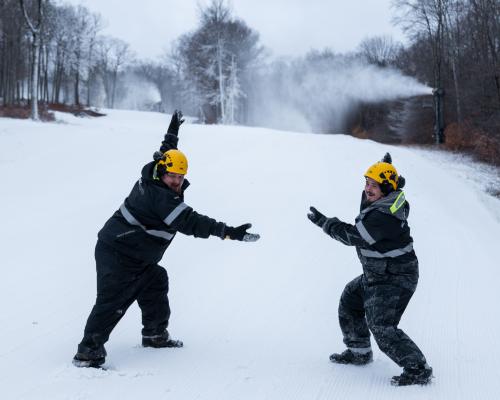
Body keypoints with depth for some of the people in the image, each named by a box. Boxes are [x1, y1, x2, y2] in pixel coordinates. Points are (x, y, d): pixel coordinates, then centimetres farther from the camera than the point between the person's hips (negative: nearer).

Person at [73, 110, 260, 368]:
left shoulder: (151, 180, 1)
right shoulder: (159, 196, -27)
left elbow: (165, 153, 24)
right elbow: (189, 222, -34)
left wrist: (173, 132, 38)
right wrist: (228, 232, -38)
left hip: (136, 257, 11)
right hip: (117, 255, -11)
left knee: (155, 284, 20)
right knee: (112, 300, -13)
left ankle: (155, 334, 33)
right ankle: (88, 351, -12)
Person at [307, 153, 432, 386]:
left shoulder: (383, 217, -29)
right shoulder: (391, 201, 2)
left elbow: (352, 236, -23)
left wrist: (324, 222, -13)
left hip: (395, 280, -11)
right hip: (375, 275, 11)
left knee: (382, 327, -15)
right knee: (349, 303, 24)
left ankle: (418, 369, -9)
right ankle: (359, 352, 37)